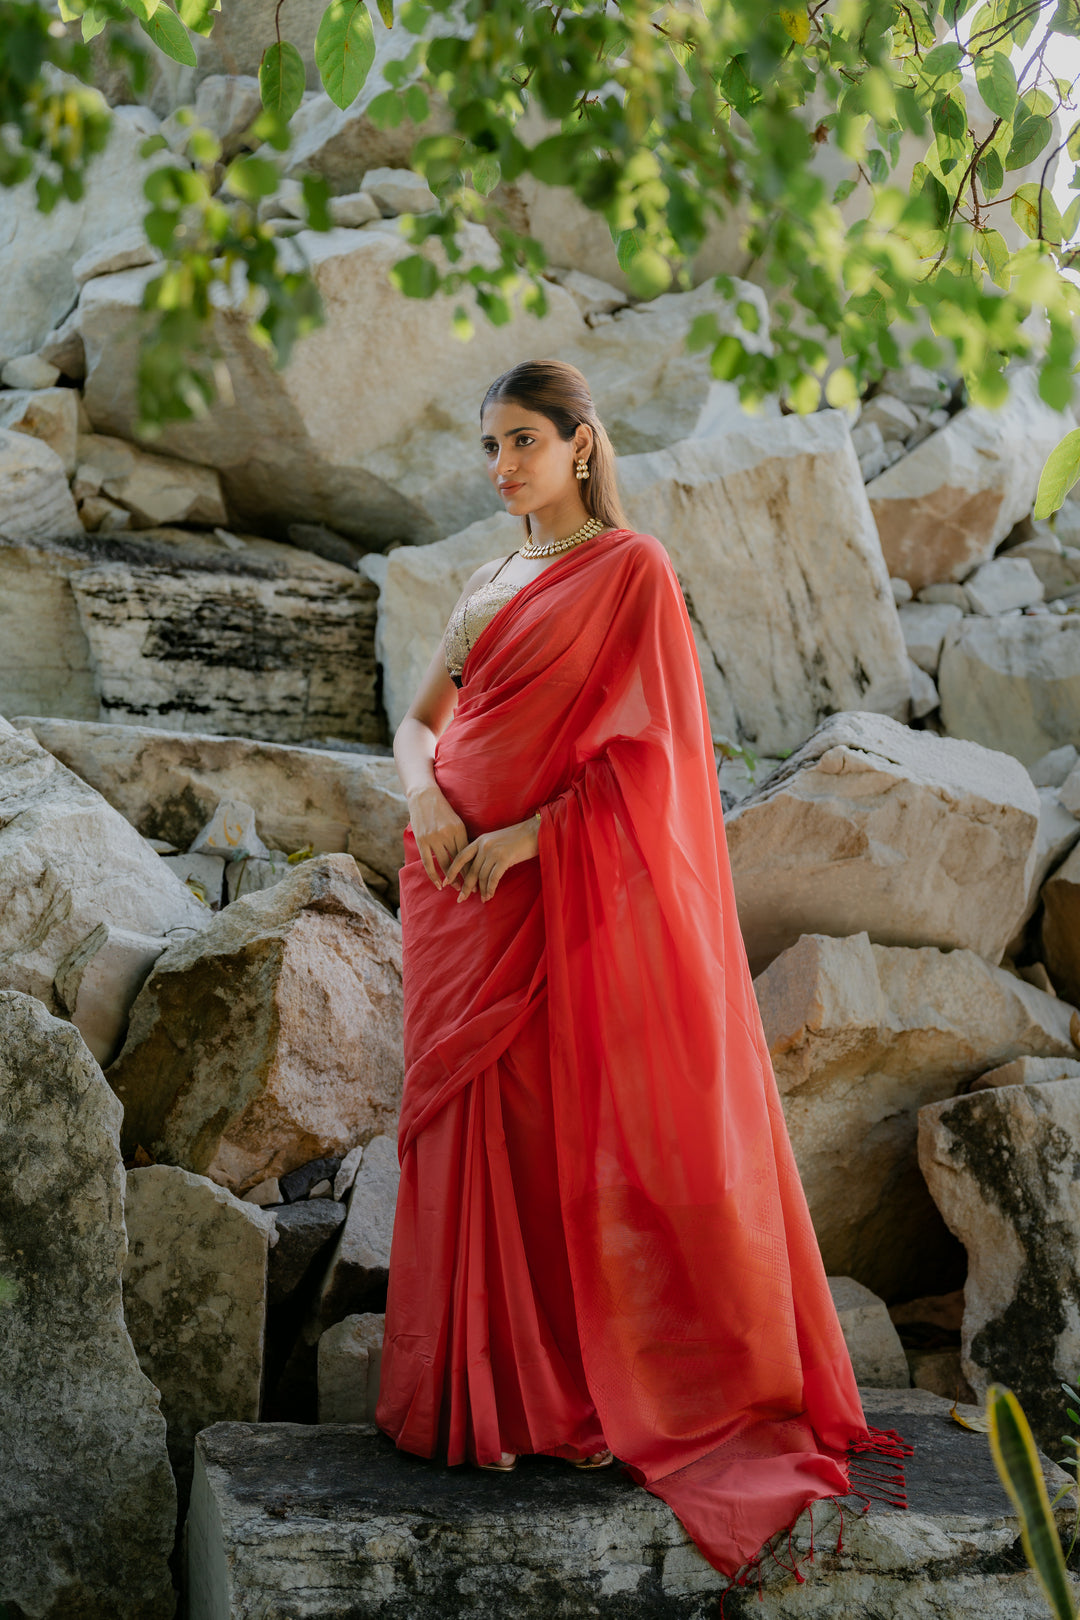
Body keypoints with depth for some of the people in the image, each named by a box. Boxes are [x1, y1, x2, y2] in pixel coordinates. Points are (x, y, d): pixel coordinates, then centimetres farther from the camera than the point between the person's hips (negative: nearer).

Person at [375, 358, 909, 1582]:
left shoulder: (631, 570, -5)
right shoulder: (489, 585, 16)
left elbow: (647, 748, -11)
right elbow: (419, 721, 15)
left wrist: (528, 833, -17)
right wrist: (425, 792, -7)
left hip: (566, 891, -7)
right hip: (463, 886, 7)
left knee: (573, 1138, -4)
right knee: (477, 1130, 7)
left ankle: (590, 1391, 7)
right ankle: (489, 1380, 17)